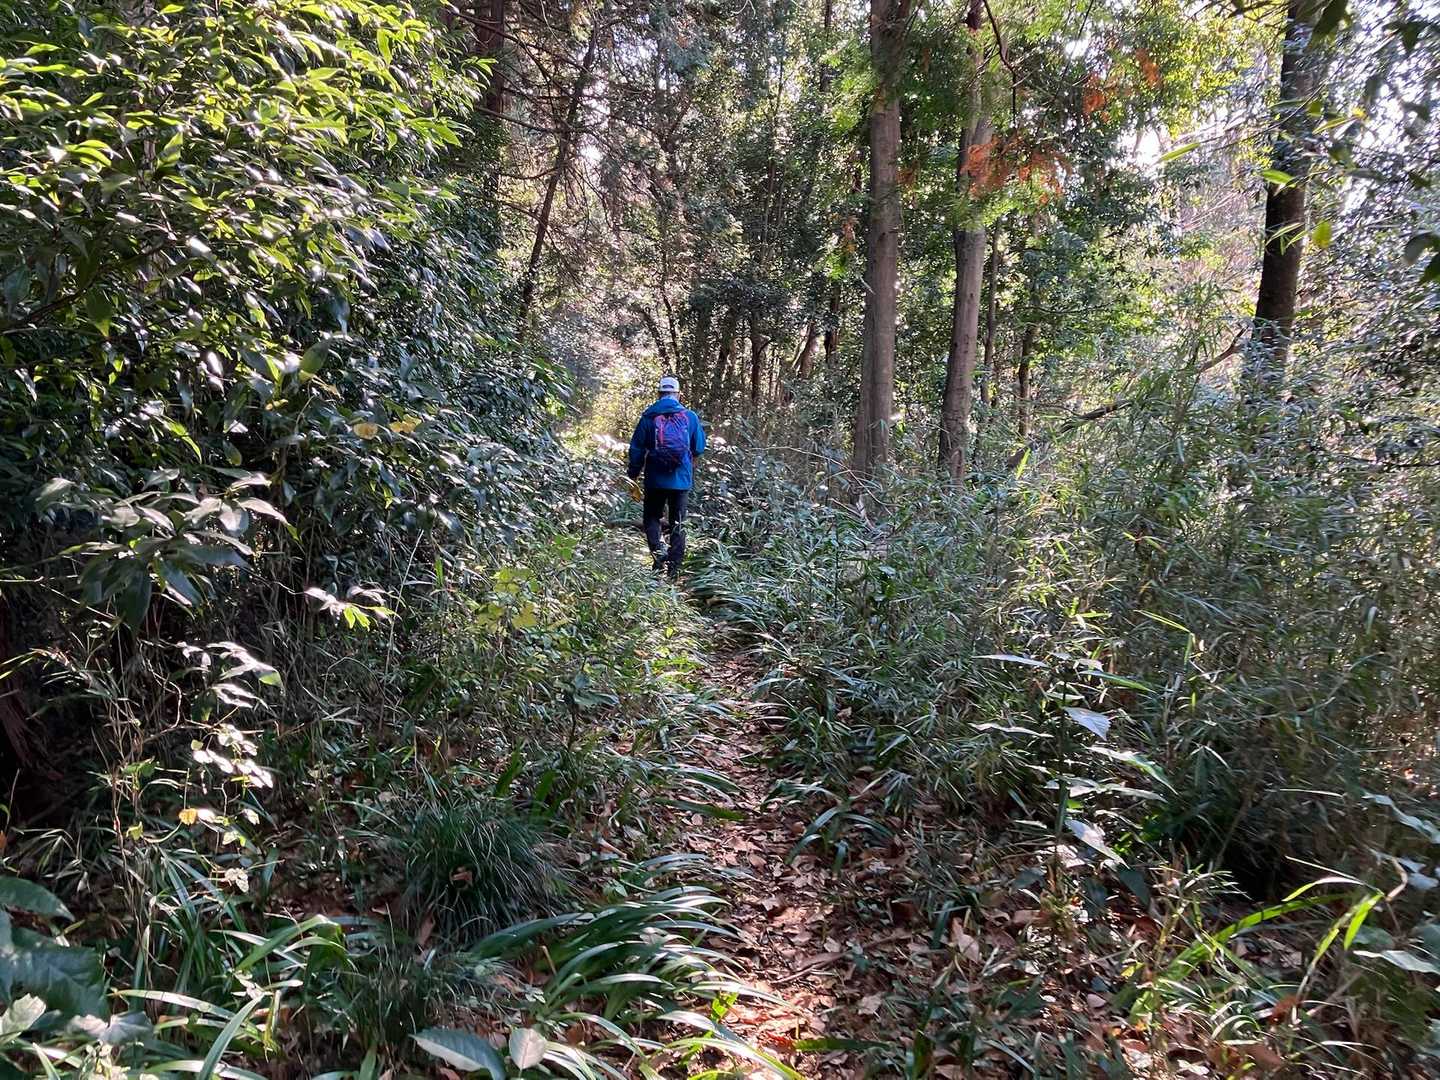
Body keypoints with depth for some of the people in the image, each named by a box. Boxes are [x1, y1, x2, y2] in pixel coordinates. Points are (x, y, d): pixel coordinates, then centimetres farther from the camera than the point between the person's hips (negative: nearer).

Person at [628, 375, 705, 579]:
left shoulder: (649, 416, -3)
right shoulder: (690, 416, -1)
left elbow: (636, 449, -2)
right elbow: (700, 448, 6)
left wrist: (633, 476, 9)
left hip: (655, 480, -1)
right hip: (682, 480, 1)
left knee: (652, 518, 14)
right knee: (677, 524, 11)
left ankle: (658, 549, -12)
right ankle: (674, 568, 10)